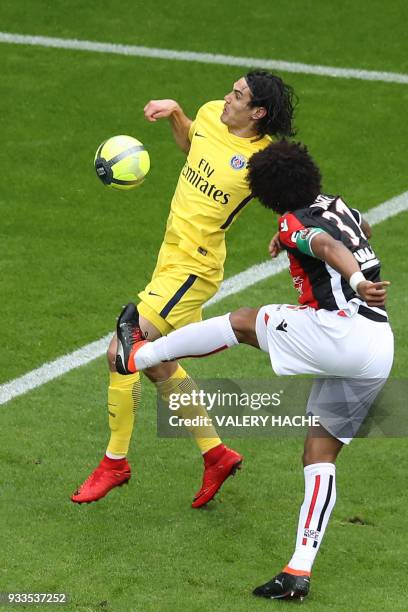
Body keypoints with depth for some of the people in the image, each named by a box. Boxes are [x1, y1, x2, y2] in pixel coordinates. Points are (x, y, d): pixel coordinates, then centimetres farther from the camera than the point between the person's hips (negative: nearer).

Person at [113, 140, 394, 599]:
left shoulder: (296, 222, -2)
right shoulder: (338, 206, 22)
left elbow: (329, 246, -24)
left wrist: (355, 281, -42)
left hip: (342, 330, -8)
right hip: (379, 352, 8)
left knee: (241, 322, 11)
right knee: (320, 454, 10)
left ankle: (138, 354, 25)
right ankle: (299, 571, 4)